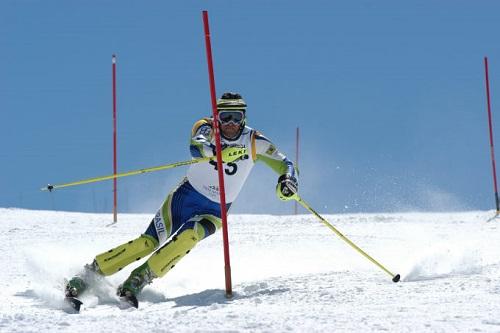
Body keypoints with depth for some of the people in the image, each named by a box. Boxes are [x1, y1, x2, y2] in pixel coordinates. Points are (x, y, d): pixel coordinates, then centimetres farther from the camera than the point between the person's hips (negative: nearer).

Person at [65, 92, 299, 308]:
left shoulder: (254, 141, -6)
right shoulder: (207, 128, -11)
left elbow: (284, 164, 0)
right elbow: (196, 146, -34)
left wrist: (288, 180, -24)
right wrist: (220, 152, -56)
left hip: (214, 211, 1)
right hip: (186, 196, -1)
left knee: (190, 234, -32)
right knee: (149, 241, -16)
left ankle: (140, 279, -30)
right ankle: (90, 273, -10)